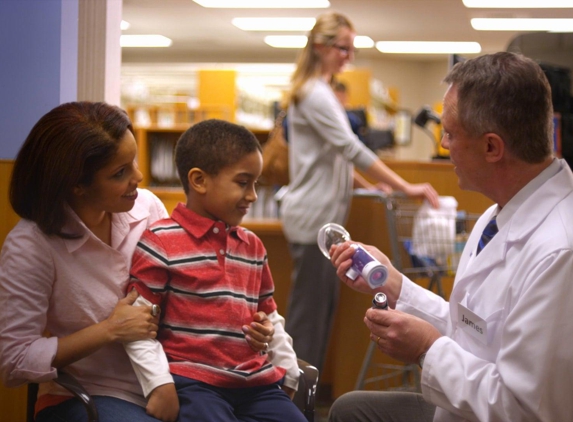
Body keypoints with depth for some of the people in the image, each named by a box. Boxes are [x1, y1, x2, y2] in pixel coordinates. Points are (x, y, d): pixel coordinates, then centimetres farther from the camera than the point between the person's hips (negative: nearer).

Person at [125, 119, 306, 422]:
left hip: (257, 383, 7)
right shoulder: (160, 242, -5)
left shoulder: (252, 246, 16)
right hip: (193, 383, -6)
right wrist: (158, 385, -13)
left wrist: (288, 372, 20)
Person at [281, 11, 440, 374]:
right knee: (309, 308, -5)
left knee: (323, 305, 13)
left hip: (322, 218, 10)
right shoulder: (315, 94, -15)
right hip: (312, 218, -10)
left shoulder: (320, 91, 16)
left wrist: (370, 187, 12)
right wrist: (407, 188, -20)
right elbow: (352, 149, -21)